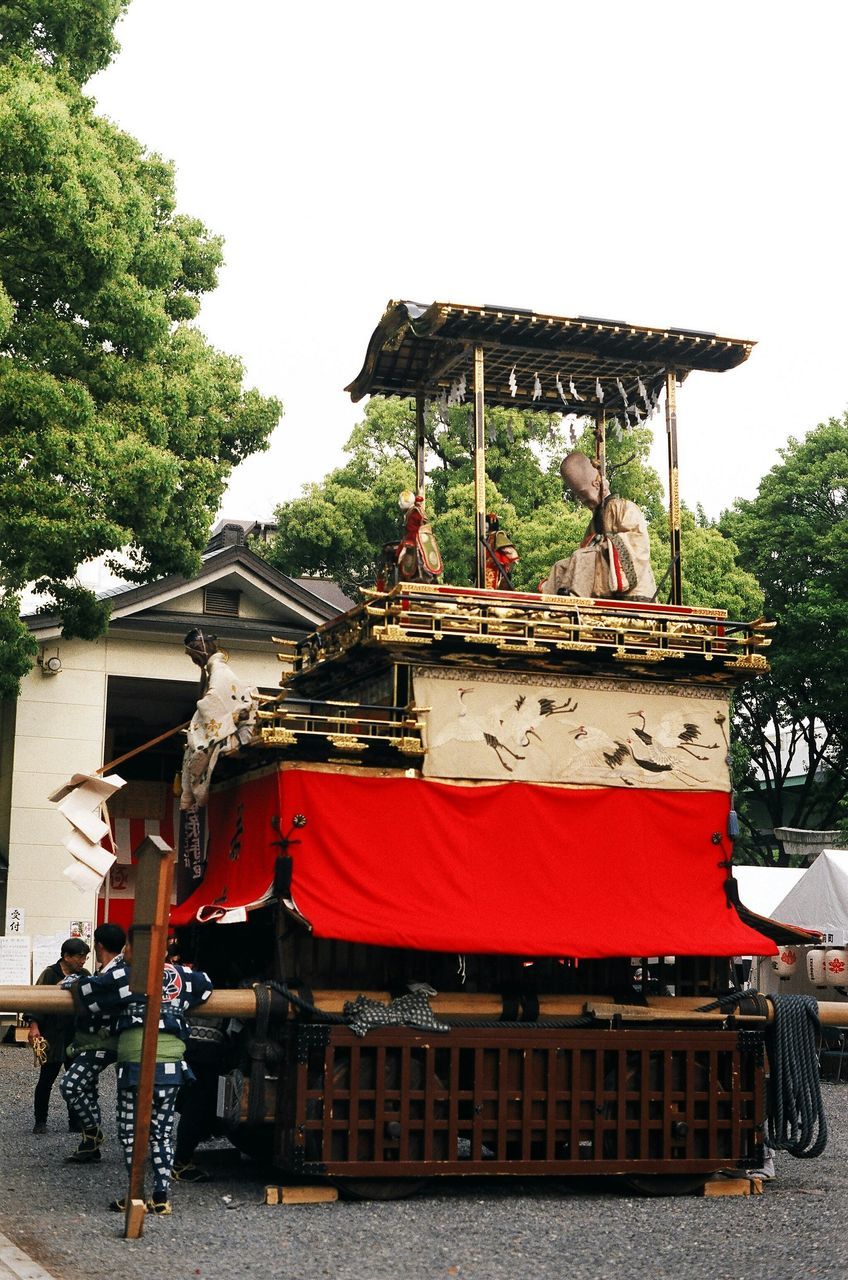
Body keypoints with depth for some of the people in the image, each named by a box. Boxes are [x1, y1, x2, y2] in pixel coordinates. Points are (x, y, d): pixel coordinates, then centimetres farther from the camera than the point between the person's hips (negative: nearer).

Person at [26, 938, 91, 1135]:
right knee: (46, 1079, 4)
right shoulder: (50, 974, -6)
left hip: (77, 1038, 4)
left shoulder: (84, 975, 5)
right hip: (53, 1038, -4)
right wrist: (34, 1026, -19)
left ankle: (75, 1122, 15)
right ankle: (40, 1121, 17)